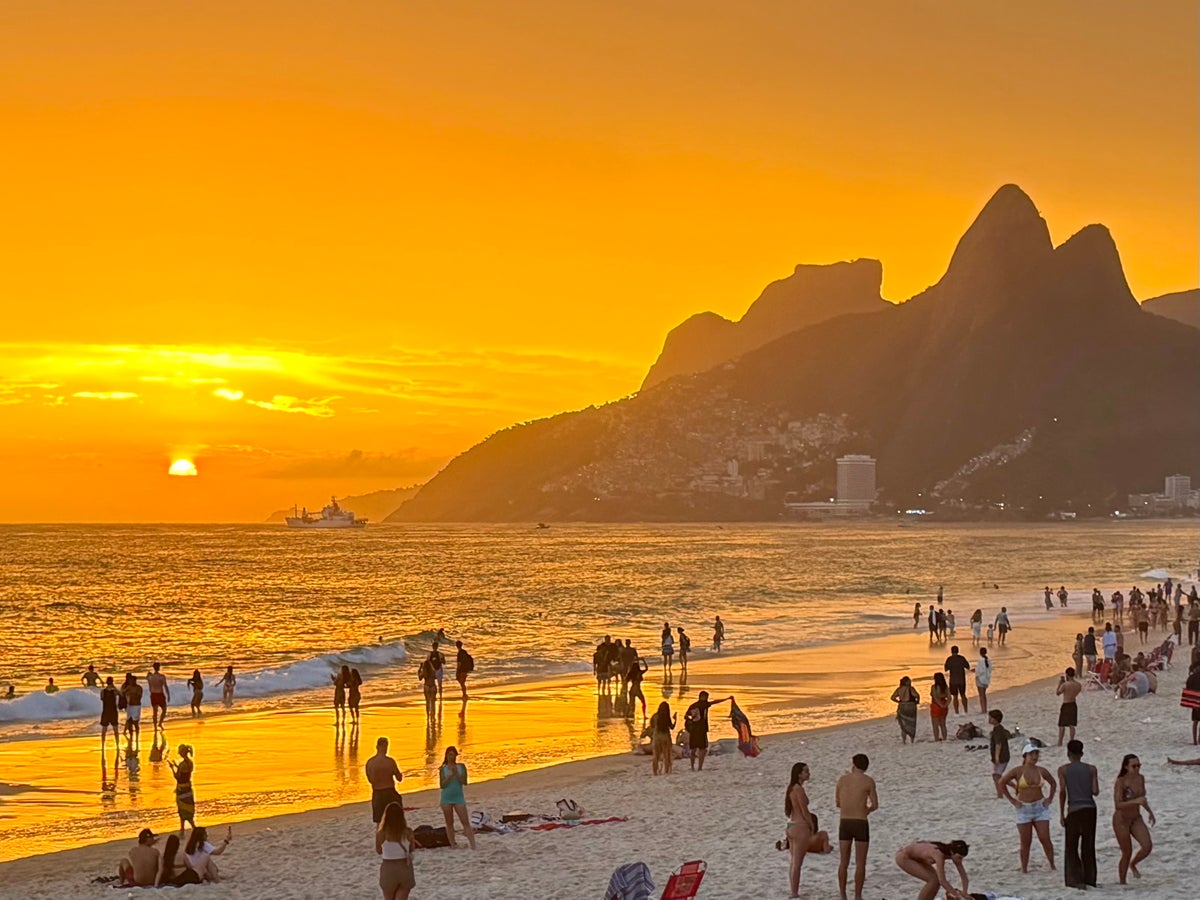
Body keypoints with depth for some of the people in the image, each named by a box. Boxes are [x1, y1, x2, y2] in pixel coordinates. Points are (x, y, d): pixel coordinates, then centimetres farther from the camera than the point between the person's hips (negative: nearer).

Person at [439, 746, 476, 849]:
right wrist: (450, 775, -18)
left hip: (459, 798, -1)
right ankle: (453, 845, 12)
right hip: (446, 799, 1)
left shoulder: (461, 767, 2)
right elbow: (442, 784, -5)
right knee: (449, 823, 5)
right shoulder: (443, 769, 2)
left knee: (466, 822, -7)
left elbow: (464, 782, -6)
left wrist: (456, 773, -18)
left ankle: (473, 846, -13)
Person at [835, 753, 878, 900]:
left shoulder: (842, 779, 5)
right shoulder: (868, 781, -4)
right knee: (860, 863, 3)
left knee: (843, 862, 10)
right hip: (861, 824, -3)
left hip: (844, 823, 3)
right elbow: (875, 805, -4)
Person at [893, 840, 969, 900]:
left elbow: (963, 875, -6)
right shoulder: (939, 855, -36)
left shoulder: (954, 854, -12)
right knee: (933, 880, -17)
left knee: (937, 879, -1)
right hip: (903, 857, -9)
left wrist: (964, 893, -19)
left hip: (913, 857, 9)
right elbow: (942, 881, -39)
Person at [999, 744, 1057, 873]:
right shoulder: (1018, 771, -7)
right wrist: (1011, 800, -1)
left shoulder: (1041, 771, 2)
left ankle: (1052, 866, 3)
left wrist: (1050, 798, 9)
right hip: (1024, 809, -2)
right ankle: (1024, 869, 9)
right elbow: (1002, 783, 1)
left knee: (1045, 839, -6)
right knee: (1025, 843, 1)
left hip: (1040, 808, 2)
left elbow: (1053, 783, 19)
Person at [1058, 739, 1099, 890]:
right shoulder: (1091, 769, 4)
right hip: (1090, 809, 2)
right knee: (1088, 846, 12)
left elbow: (1063, 791, -5)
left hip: (1074, 810, -2)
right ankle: (1089, 879, 14)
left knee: (1071, 847, 6)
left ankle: (1075, 879, -3)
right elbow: (1095, 791, -2)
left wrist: (1061, 814, 0)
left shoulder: (1063, 770, 0)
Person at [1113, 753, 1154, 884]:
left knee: (1148, 846, -13)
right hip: (1121, 820, -5)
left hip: (1136, 819, 5)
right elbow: (1118, 805, -28)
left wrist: (1149, 811, 17)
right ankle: (1122, 883, 18)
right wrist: (1135, 801, -40)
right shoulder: (1120, 782, -20)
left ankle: (1133, 864, 18)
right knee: (1127, 853, -1)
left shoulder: (1140, 778, 0)